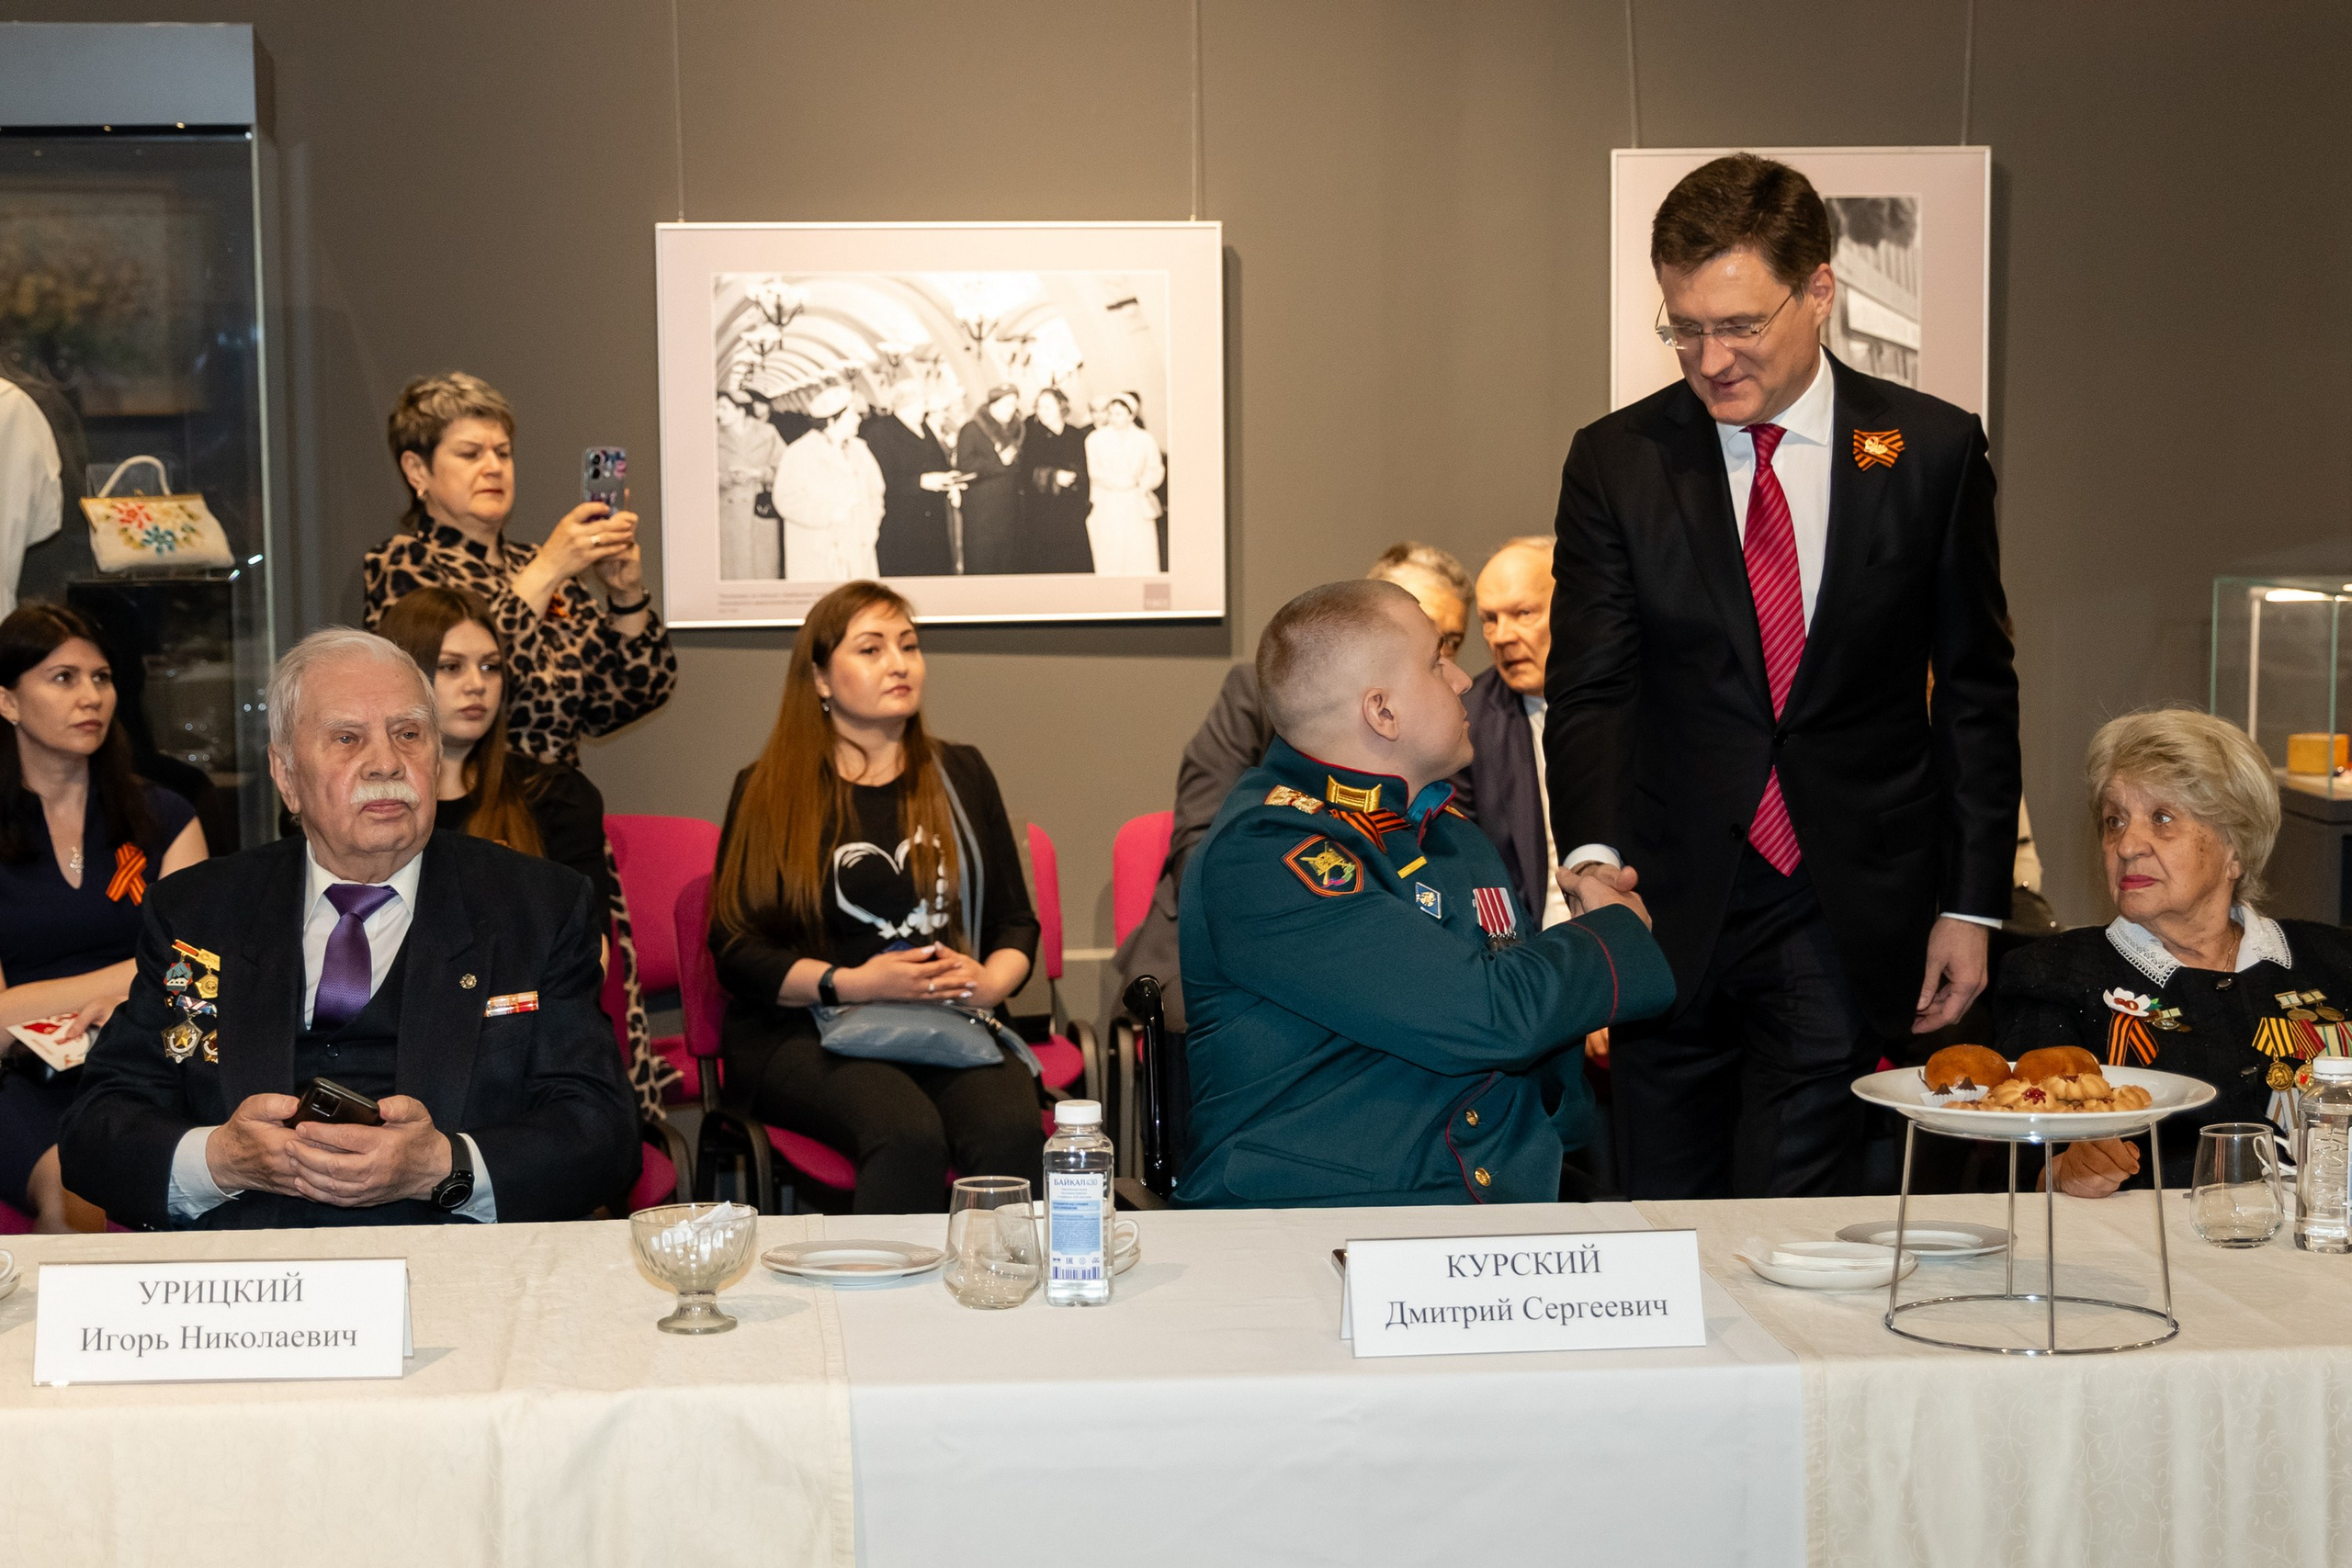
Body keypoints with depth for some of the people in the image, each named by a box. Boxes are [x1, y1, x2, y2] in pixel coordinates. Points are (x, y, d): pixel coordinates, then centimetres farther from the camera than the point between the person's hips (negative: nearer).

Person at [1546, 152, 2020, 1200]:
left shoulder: (1933, 451, 2)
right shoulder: (1616, 462, 2)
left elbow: (1976, 693, 7)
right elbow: (1588, 688, -3)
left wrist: (1970, 907, 4)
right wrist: (1592, 857, -21)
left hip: (1849, 921, -1)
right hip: (1672, 913, 1)